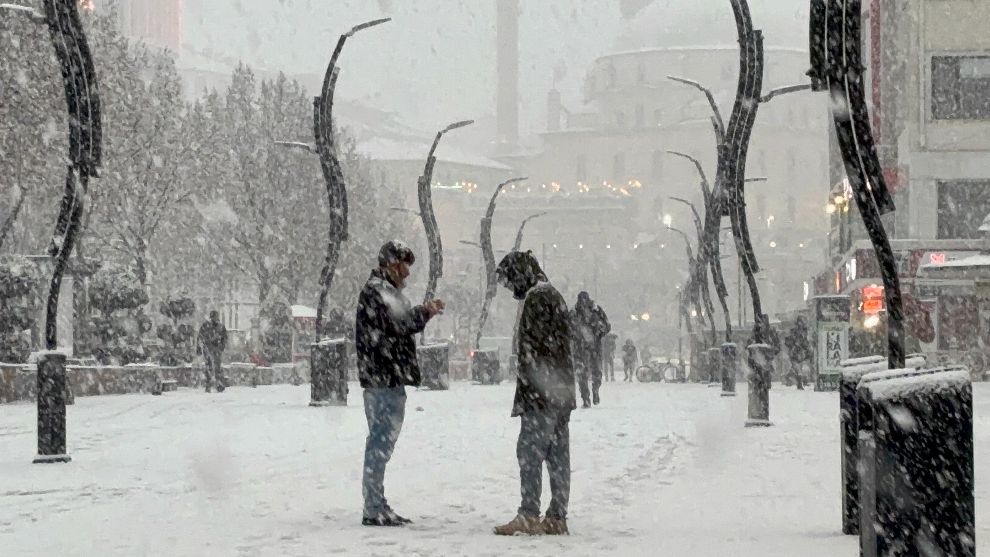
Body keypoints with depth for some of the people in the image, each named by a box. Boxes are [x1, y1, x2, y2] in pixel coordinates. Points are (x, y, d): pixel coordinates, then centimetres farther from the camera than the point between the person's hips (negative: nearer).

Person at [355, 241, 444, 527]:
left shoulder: (386, 289, 20)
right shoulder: (376, 290, -12)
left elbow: (400, 325, 23)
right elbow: (399, 323, -20)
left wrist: (423, 313, 11)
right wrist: (425, 312, -5)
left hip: (390, 378, 11)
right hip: (383, 377, -11)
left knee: (382, 439, 15)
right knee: (381, 439, -9)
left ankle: (378, 506, 22)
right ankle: (374, 510, -7)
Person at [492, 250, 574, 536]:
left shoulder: (536, 299, -12)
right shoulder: (555, 296, 19)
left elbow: (532, 349, -18)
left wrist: (525, 392, -17)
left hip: (540, 394, -10)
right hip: (562, 393, 10)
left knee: (530, 452, -7)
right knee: (558, 454, 8)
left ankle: (529, 515, -8)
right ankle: (557, 517, 10)